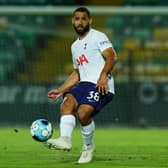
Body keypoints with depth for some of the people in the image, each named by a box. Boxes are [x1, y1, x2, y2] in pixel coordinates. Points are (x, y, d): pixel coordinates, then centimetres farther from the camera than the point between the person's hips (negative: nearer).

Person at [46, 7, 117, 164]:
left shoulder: (97, 36, 2)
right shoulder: (75, 46, 26)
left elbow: (111, 56, -11)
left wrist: (103, 75, -26)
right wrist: (60, 90, 21)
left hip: (101, 85, -7)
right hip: (84, 84, 7)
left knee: (83, 113, -25)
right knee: (67, 103, -22)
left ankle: (88, 147, -3)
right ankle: (65, 139, -37)